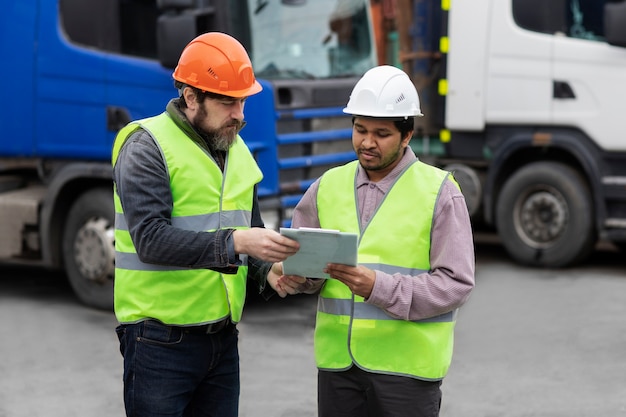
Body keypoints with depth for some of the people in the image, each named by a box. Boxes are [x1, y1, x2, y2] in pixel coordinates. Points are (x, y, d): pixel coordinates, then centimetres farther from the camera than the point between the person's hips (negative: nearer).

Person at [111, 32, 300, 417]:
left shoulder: (237, 150, 12)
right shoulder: (146, 147, -11)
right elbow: (150, 239, -23)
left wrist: (267, 270, -4)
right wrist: (234, 242, -32)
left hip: (223, 337, 7)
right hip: (161, 338, -6)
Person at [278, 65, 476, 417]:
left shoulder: (439, 192, -4)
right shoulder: (329, 186, 10)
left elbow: (456, 283, -11)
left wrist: (379, 287, -22)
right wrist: (298, 274, -12)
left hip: (406, 366, -4)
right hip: (338, 362, 4)